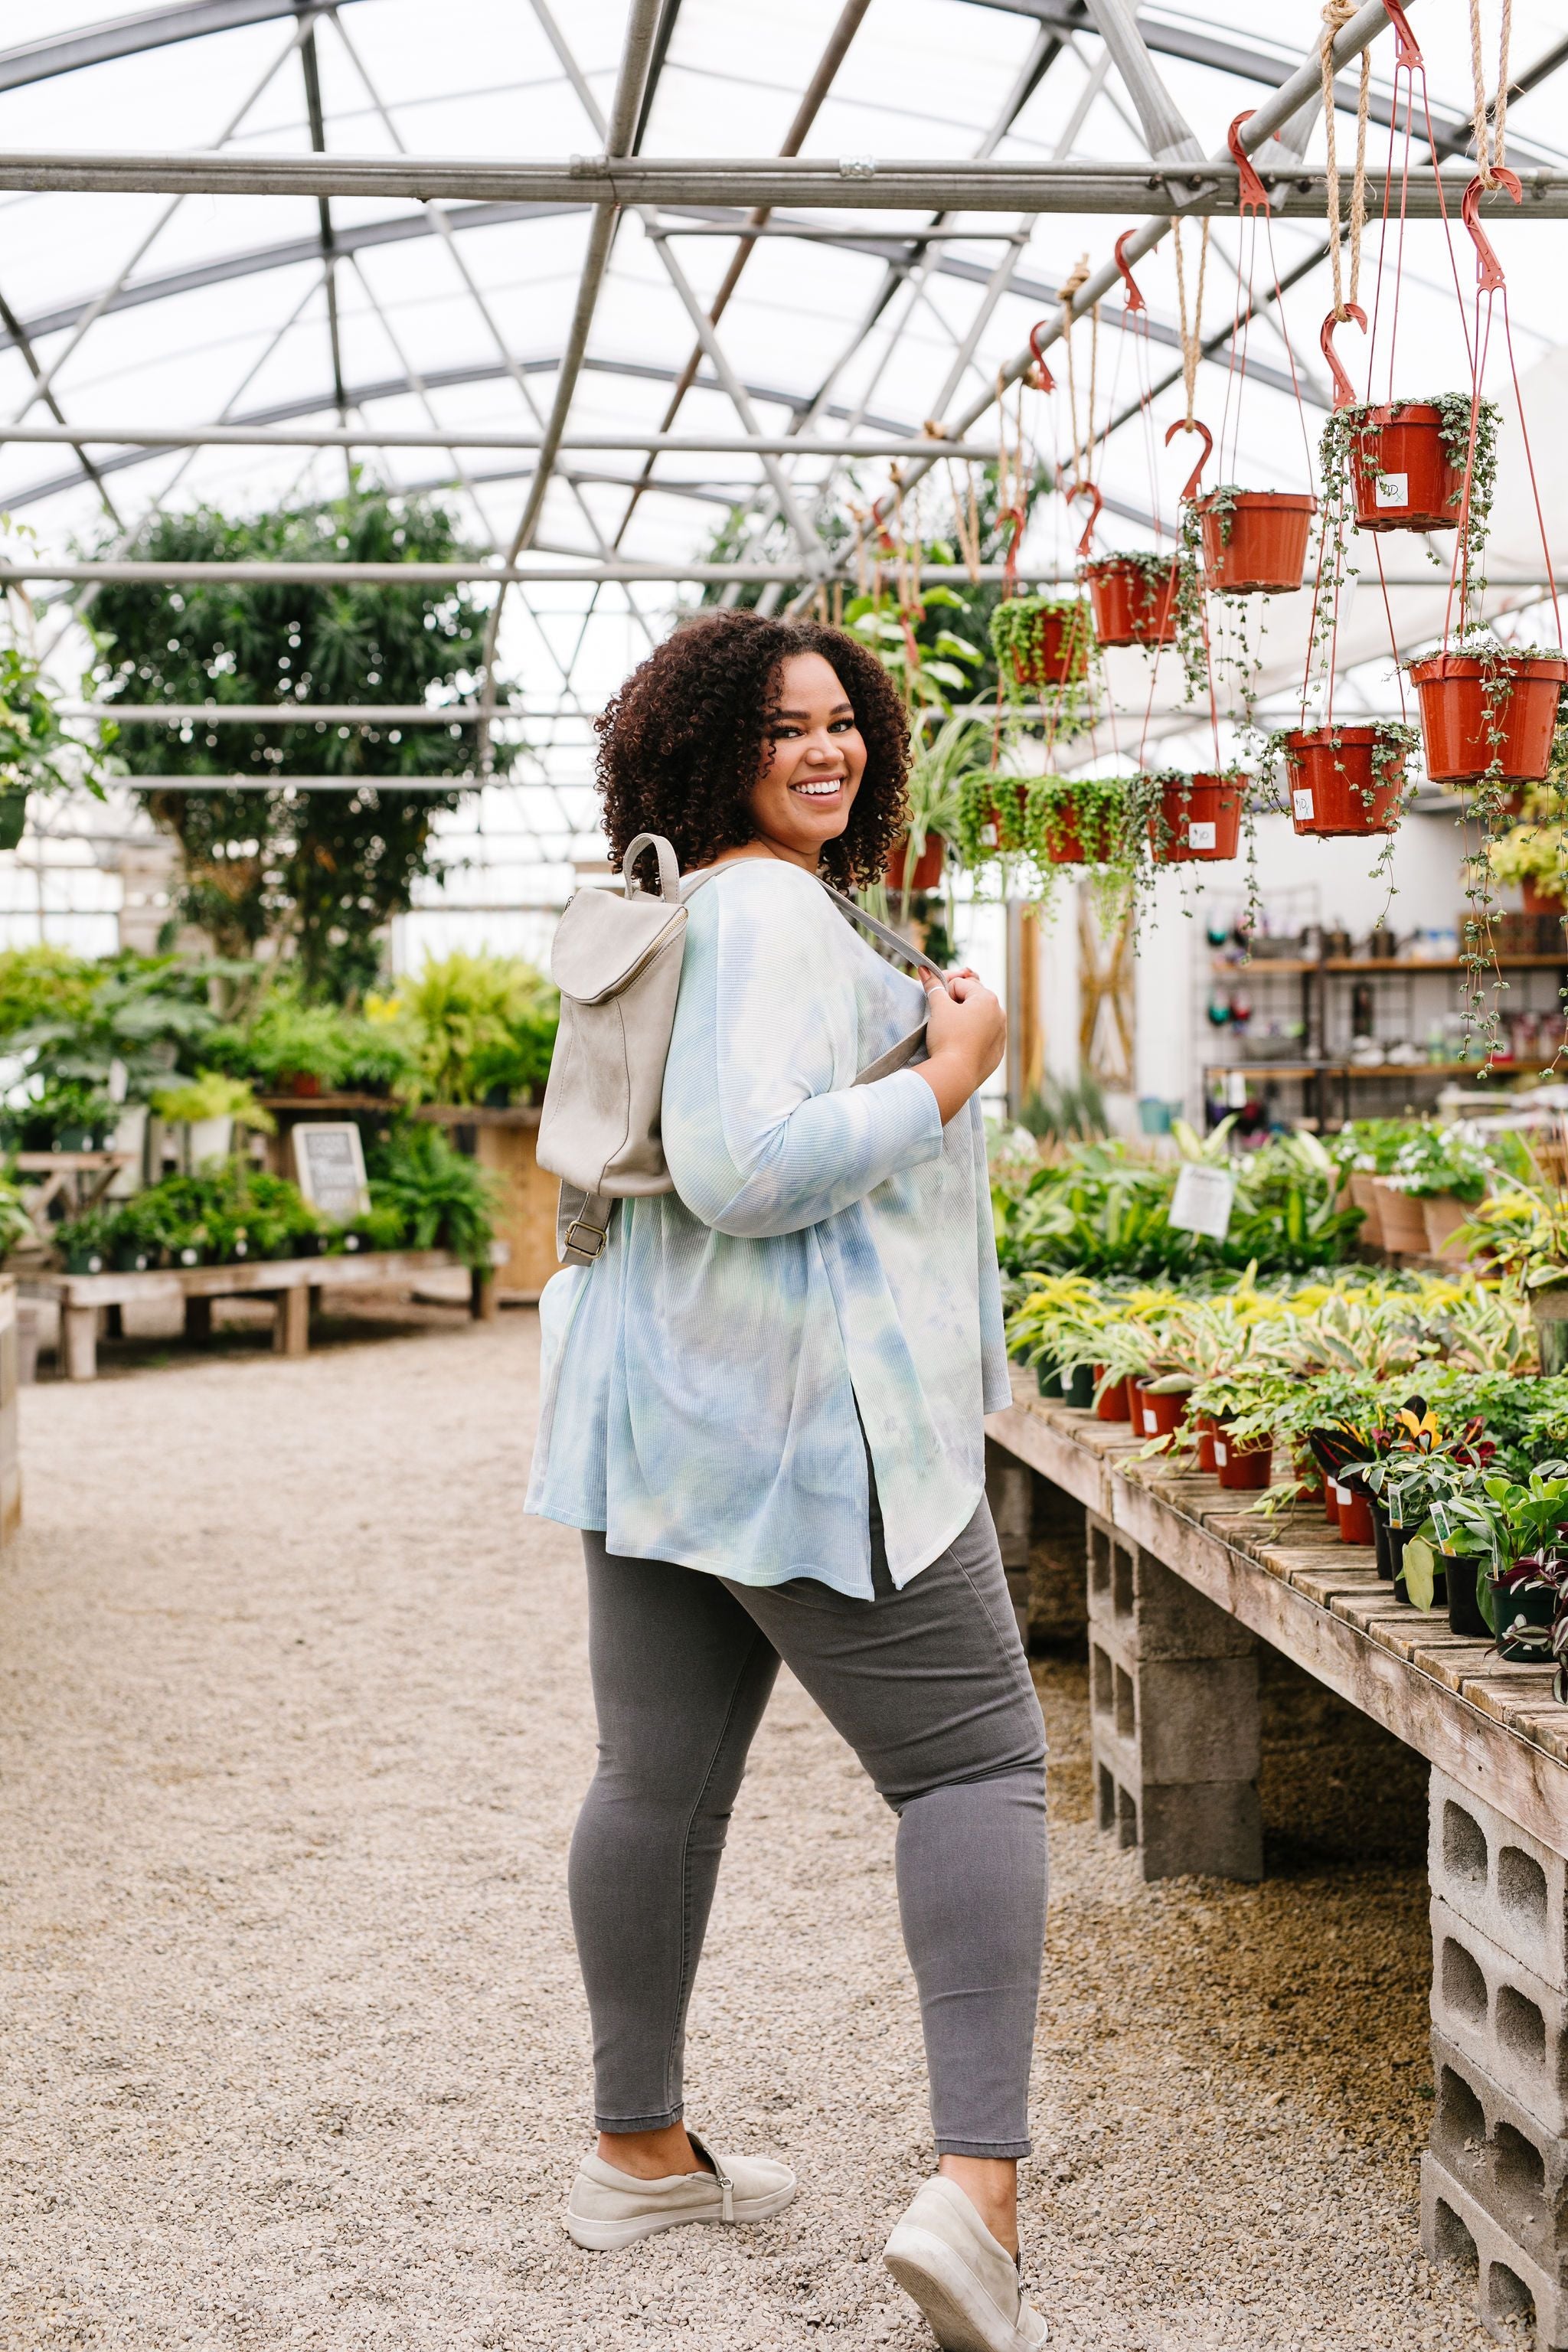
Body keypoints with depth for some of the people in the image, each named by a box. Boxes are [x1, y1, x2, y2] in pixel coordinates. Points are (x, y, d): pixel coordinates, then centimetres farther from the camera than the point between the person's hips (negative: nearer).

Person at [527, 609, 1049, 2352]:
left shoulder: (670, 914, 17)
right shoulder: (770, 914, -15)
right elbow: (740, 1170, -25)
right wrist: (951, 1078, -16)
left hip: (663, 1410, 10)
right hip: (803, 1417, -9)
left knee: (659, 1775, 15)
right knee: (976, 1761, -4)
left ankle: (636, 2150, 28)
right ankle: (977, 2187, -14)